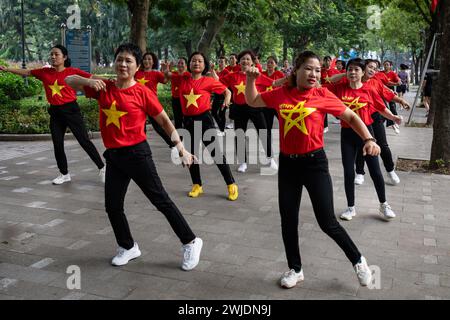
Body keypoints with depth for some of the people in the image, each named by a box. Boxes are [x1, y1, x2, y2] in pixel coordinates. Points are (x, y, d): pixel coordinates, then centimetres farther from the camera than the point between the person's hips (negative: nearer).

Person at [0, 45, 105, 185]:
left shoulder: (73, 72, -7)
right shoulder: (45, 72, 6)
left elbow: (92, 77, -13)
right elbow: (26, 72, 15)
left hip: (71, 110, -5)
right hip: (55, 112, 5)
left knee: (84, 140, -5)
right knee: (57, 144, 9)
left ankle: (102, 168, 8)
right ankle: (64, 173, 24)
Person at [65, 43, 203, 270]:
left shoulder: (142, 92, -8)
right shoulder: (103, 88, 4)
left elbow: (165, 121, -2)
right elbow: (69, 81, 11)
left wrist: (181, 148, -4)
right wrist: (89, 81, -10)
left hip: (137, 153, -5)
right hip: (113, 156, 5)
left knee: (160, 200, 0)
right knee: (112, 206, 11)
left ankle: (190, 242, 15)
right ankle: (128, 247, 33)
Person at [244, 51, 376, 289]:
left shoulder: (323, 96, -7)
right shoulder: (280, 94, 1)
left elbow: (351, 117, 2)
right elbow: (252, 102, 16)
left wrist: (368, 139, -12)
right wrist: (251, 79, 0)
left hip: (315, 162, -3)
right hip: (287, 163, 3)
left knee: (327, 222, -2)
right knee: (288, 221, 11)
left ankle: (358, 261, 25)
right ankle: (295, 269, 32)